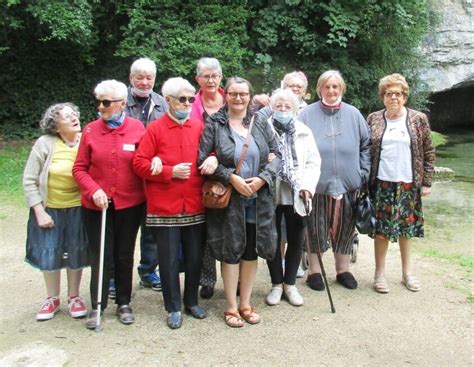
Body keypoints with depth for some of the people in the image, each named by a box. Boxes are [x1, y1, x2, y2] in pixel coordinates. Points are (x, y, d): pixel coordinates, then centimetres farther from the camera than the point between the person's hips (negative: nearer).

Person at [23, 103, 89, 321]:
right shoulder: (45, 144, -12)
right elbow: (29, 181, -7)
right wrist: (39, 212, -9)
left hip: (78, 209, 0)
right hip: (50, 209, 0)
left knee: (76, 254, 9)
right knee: (49, 254, 9)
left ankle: (74, 297, 30)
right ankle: (52, 299, 30)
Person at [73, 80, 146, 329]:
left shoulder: (138, 128, -5)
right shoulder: (90, 130, -2)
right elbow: (79, 168, 0)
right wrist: (93, 190, -13)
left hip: (130, 204, 0)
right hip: (97, 205, 0)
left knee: (124, 255, 12)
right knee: (100, 256, 7)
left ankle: (124, 303, 29)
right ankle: (97, 306, 23)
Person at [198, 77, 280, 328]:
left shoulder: (260, 123, 8)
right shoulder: (214, 124, -2)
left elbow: (275, 153, 7)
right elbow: (202, 158, -8)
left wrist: (262, 178, -10)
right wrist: (231, 177, -16)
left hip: (258, 199, 3)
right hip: (228, 199, -3)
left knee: (251, 251, 10)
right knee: (231, 251, 4)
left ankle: (245, 303, 26)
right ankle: (231, 307, 20)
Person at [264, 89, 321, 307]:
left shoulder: (304, 132, 8)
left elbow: (314, 162, 3)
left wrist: (307, 186, -11)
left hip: (296, 196, 2)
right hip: (270, 194, -2)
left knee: (296, 240, 9)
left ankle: (289, 284, 25)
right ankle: (276, 284, 23)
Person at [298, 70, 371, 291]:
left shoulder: (353, 114, 6)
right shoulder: (307, 114, -2)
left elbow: (366, 144, 9)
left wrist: (363, 173, 3)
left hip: (347, 183, 3)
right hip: (316, 183, -2)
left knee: (345, 227, 12)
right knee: (316, 227, 7)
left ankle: (343, 270, 30)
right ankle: (314, 271, 24)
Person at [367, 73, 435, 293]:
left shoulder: (419, 119, 1)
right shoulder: (373, 119, 2)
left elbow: (429, 152, 3)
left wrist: (426, 182, -1)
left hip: (408, 184, 1)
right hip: (382, 184, 0)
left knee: (406, 228, 10)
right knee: (381, 228, 3)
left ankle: (407, 272, 25)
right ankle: (379, 273, 16)